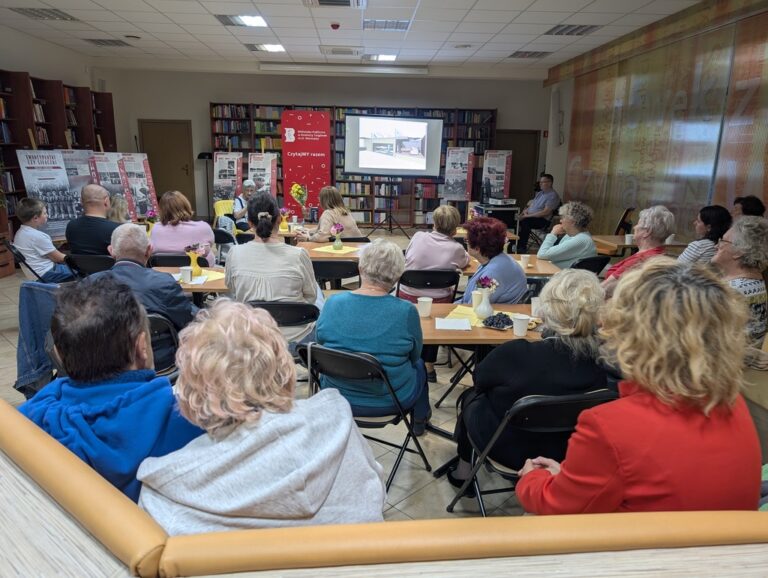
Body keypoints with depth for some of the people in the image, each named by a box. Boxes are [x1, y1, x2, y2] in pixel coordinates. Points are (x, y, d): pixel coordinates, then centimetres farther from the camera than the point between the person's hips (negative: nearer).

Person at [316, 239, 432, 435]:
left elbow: (321, 343, 2)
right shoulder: (406, 311, -23)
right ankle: (419, 420, 52)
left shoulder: (332, 303, -16)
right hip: (389, 402, -2)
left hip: (337, 398, 2)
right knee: (419, 365, 30)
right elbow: (414, 356, -6)